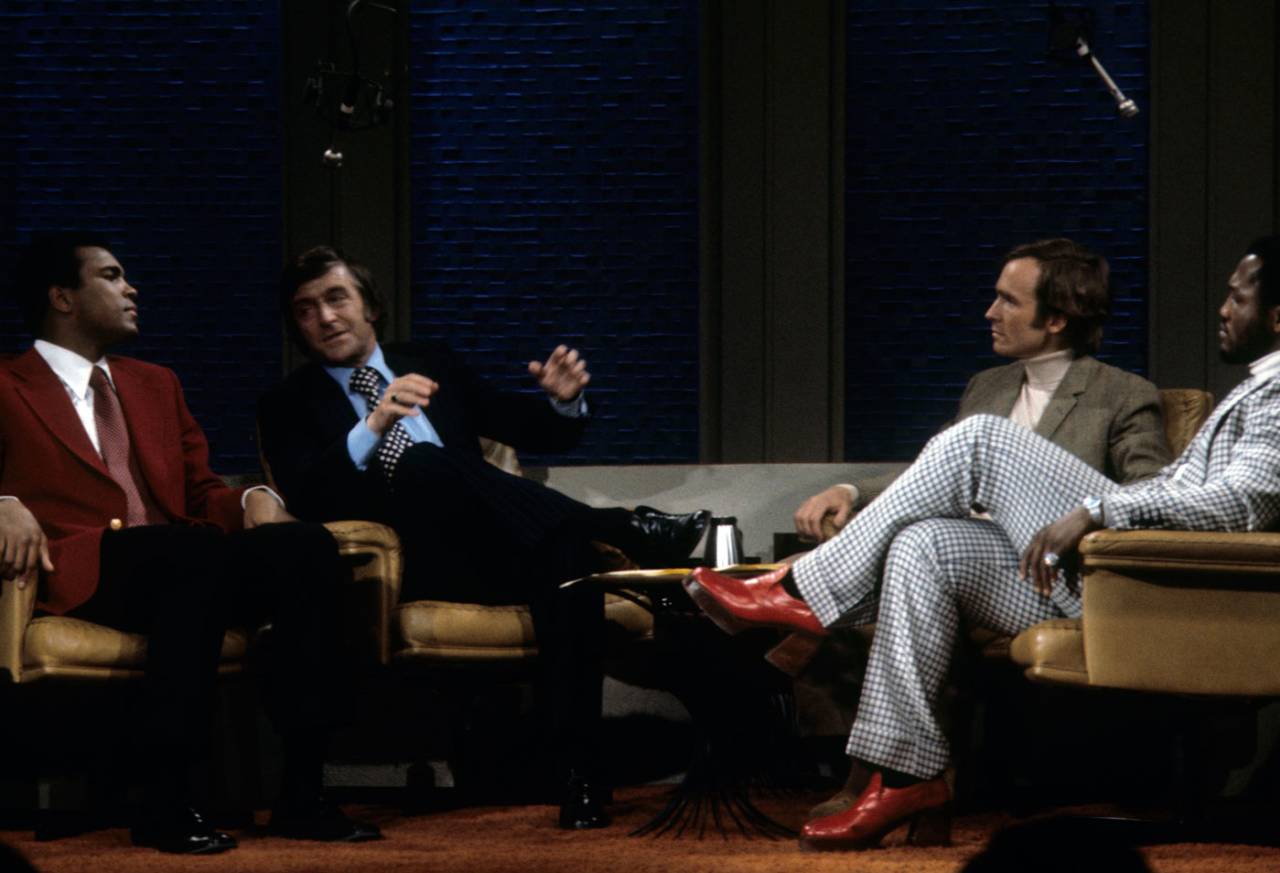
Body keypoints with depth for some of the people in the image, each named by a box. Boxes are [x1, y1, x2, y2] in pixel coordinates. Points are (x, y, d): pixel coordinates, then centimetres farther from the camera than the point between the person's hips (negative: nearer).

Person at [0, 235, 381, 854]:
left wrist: (254, 500, 3)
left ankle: (301, 793, -28)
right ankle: (164, 802, -38)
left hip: (182, 569, 6)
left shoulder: (157, 386, 31)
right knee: (195, 549, -38)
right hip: (78, 573, -6)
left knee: (307, 546, -24)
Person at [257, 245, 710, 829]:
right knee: (421, 464, -34)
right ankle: (626, 534, -35)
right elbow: (306, 498, -7)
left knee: (567, 552, -32)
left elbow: (539, 435, 22)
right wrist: (373, 427, -23)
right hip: (405, 565, -3)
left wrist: (564, 402, -2)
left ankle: (574, 770, -38)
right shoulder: (289, 407, 13)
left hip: (490, 557, 3)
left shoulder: (432, 365, 24)